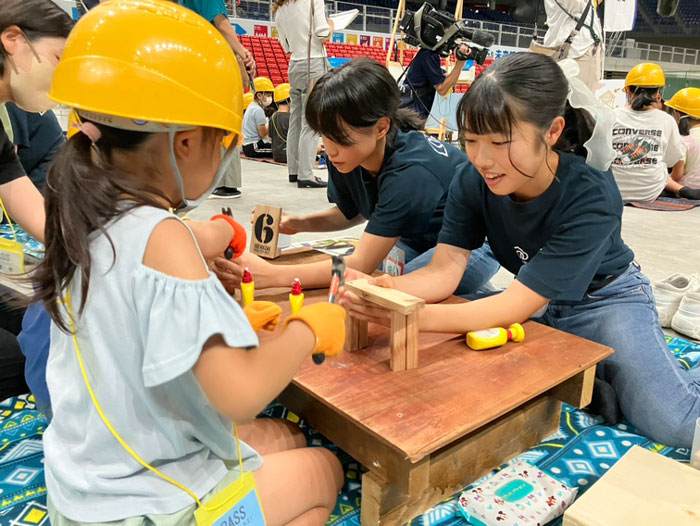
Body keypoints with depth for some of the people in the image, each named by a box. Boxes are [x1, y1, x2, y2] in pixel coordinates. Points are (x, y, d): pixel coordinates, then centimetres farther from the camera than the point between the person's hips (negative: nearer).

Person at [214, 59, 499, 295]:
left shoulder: (410, 170, -37)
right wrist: (299, 223, -13)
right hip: (417, 239, 7)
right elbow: (351, 213, 6)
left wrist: (270, 276, -42)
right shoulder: (344, 157, -15)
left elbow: (361, 264, -36)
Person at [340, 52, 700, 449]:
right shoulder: (472, 181, -18)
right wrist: (387, 290, -46)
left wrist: (413, 316, -51)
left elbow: (518, 305, -38)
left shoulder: (592, 197, -33)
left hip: (604, 299, -5)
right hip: (538, 304, 5)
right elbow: (444, 272, -23)